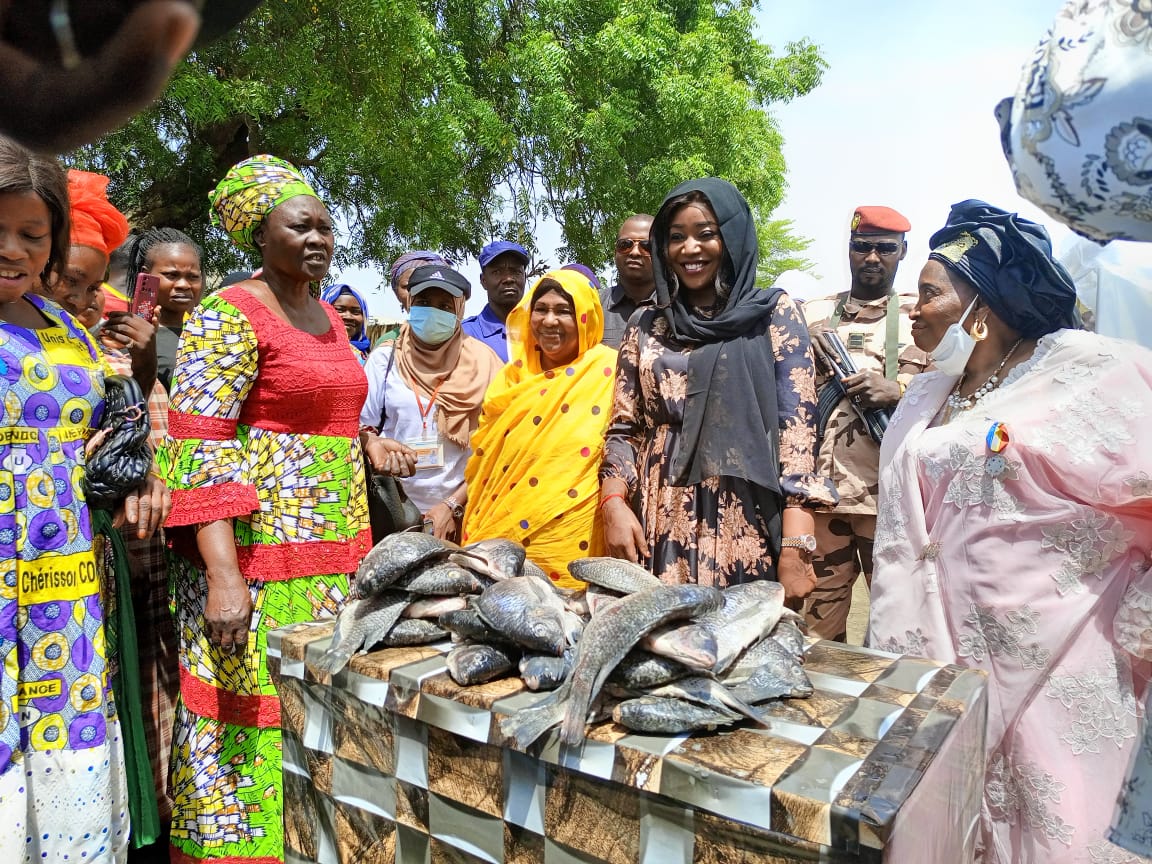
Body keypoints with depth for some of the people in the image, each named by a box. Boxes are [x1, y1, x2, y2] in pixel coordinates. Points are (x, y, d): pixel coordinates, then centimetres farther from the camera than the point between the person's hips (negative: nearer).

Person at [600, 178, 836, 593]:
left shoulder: (774, 314, 2)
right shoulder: (645, 325, 12)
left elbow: (798, 428, -5)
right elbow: (623, 428, 11)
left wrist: (795, 547, -13)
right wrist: (614, 503, -7)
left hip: (746, 528, -2)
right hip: (660, 525, 3)